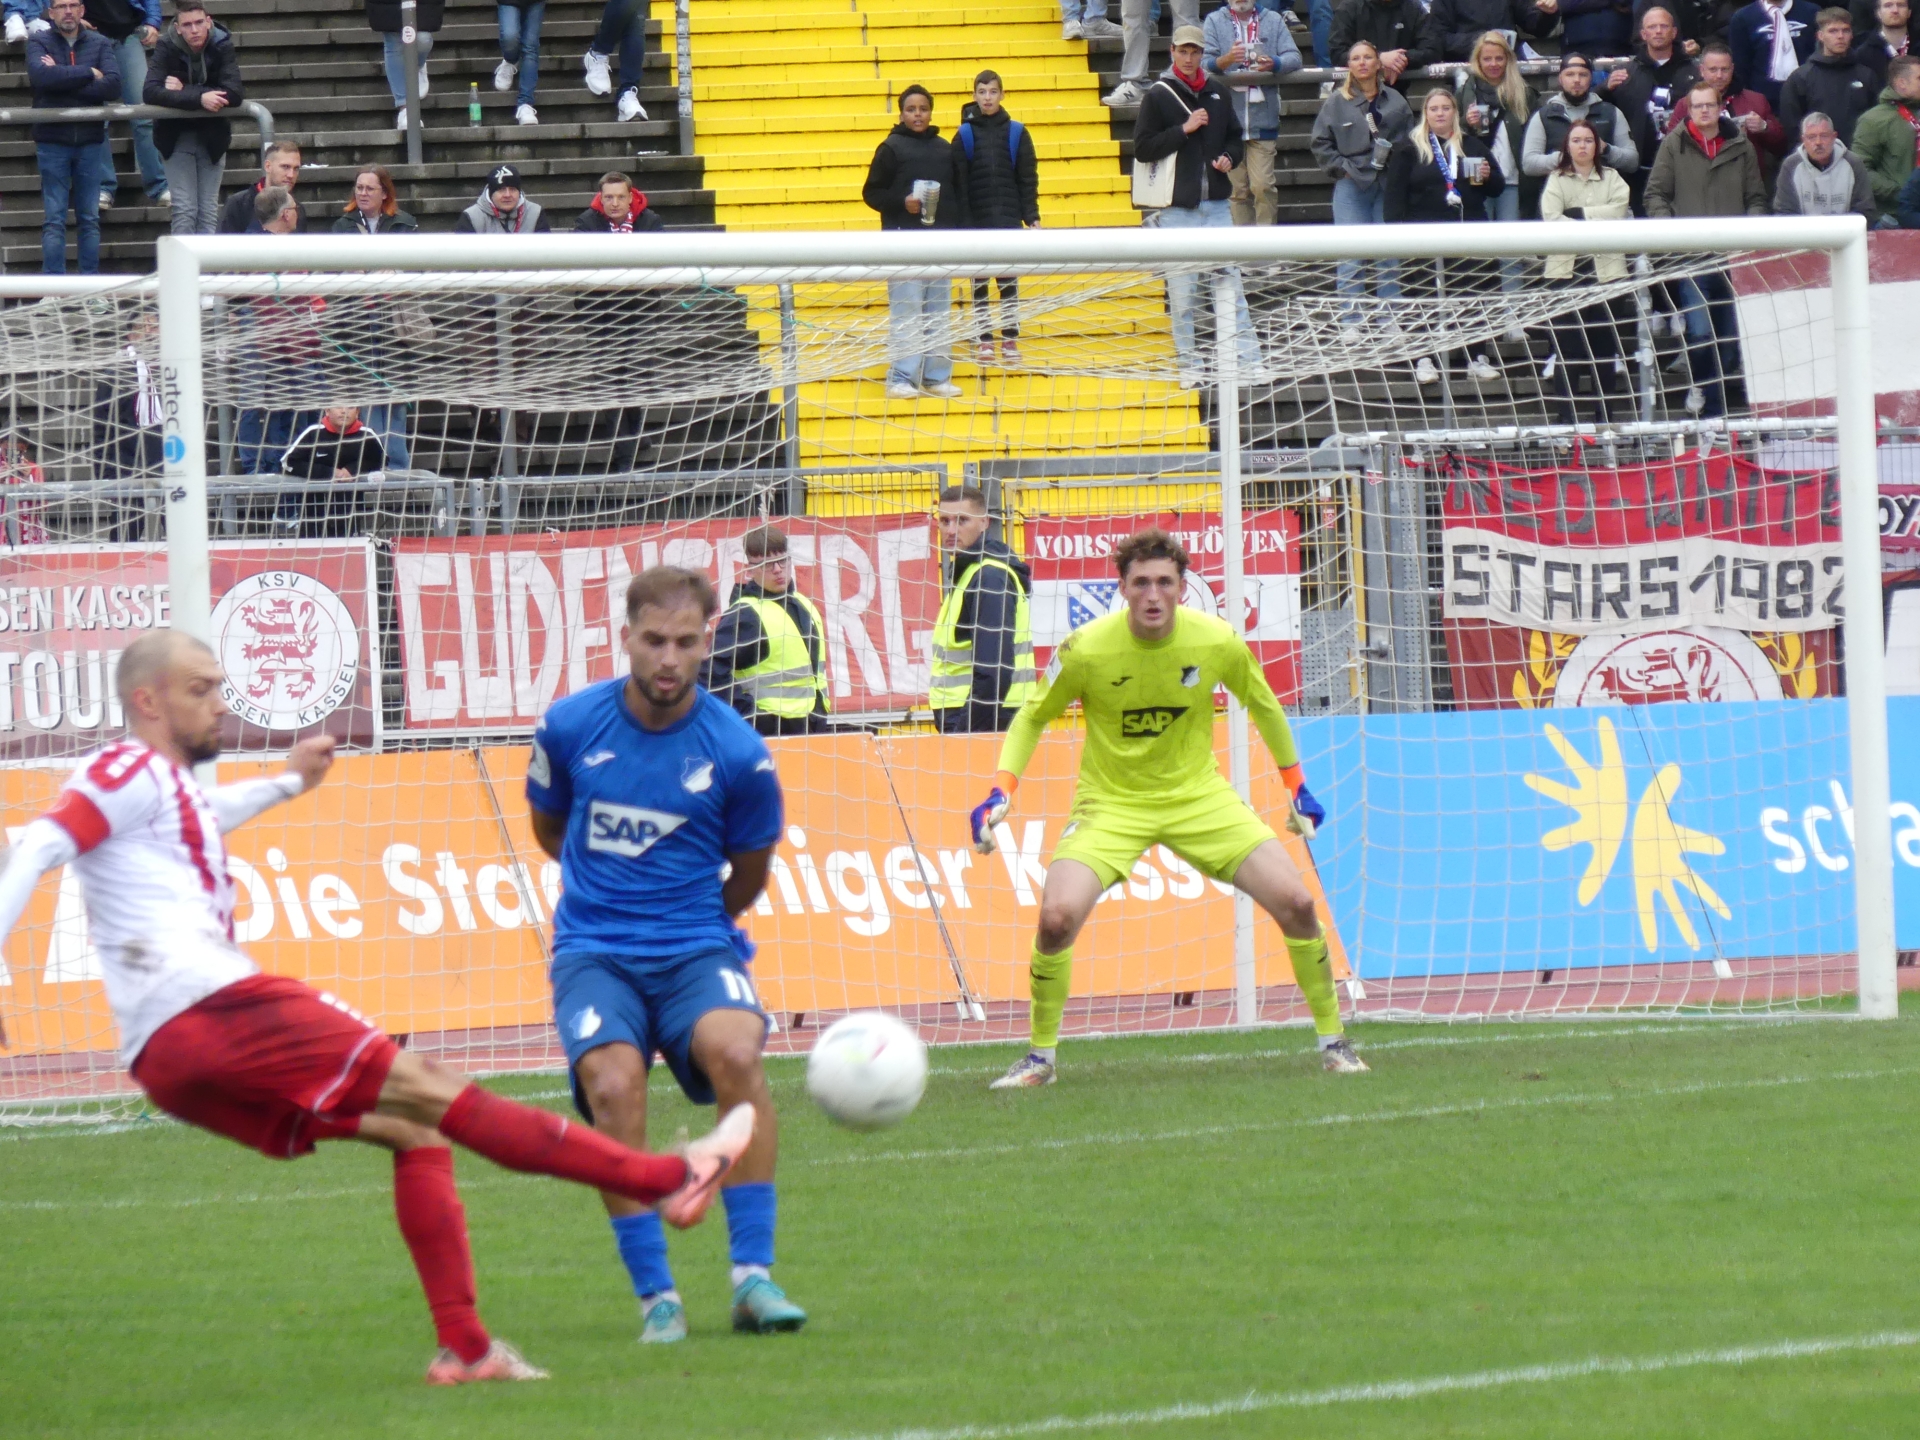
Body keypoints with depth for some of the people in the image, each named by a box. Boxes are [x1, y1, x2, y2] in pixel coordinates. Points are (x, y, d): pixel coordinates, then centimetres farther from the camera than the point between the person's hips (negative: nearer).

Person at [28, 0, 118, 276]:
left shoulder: (99, 44, 7)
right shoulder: (39, 42, 2)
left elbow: (113, 86, -9)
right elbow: (40, 75, -19)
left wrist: (61, 78, -13)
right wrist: (87, 74, -12)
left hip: (90, 140, 2)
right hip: (53, 141, -2)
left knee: (90, 219, 6)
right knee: (54, 220, -4)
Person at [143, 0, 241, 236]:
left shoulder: (222, 46, -10)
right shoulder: (167, 47, -13)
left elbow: (235, 93, -23)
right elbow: (150, 93, -26)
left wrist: (184, 91, -25)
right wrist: (199, 98, -35)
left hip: (212, 136, 1)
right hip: (176, 135, -1)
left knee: (209, 214, 3)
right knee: (184, 212, -7)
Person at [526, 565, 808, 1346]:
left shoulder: (737, 753, -5)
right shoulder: (570, 726, -2)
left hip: (695, 950, 0)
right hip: (593, 953, 0)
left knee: (735, 1051, -31)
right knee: (613, 1084, -28)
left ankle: (753, 1276, -23)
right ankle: (655, 1296, -16)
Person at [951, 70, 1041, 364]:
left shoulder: (1016, 133, 3)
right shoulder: (965, 135, 0)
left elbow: (1028, 179, 4)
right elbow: (958, 183, -1)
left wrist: (1032, 218, -3)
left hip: (1009, 220, 0)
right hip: (976, 221, 0)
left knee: (1009, 281, 4)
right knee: (979, 282, 4)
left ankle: (1010, 341, 9)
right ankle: (983, 342, 10)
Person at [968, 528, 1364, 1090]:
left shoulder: (1217, 643, -13)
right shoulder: (1085, 650, -18)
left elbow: (1263, 706, 8)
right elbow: (1032, 718, 0)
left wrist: (1297, 786, 13)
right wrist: (1002, 792, -12)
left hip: (1199, 796, 2)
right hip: (1112, 803, -2)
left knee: (1296, 903, -10)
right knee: (1057, 916, -25)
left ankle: (1333, 1042, 10)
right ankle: (1039, 1057, -3)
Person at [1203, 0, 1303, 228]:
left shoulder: (1273, 21, 11)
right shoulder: (1215, 22, 8)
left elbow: (1294, 58, 1)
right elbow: (1204, 63, -3)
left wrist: (1275, 64, -21)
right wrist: (1225, 60, -25)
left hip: (1262, 119, 0)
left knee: (1262, 185, -10)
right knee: (1237, 188, 2)